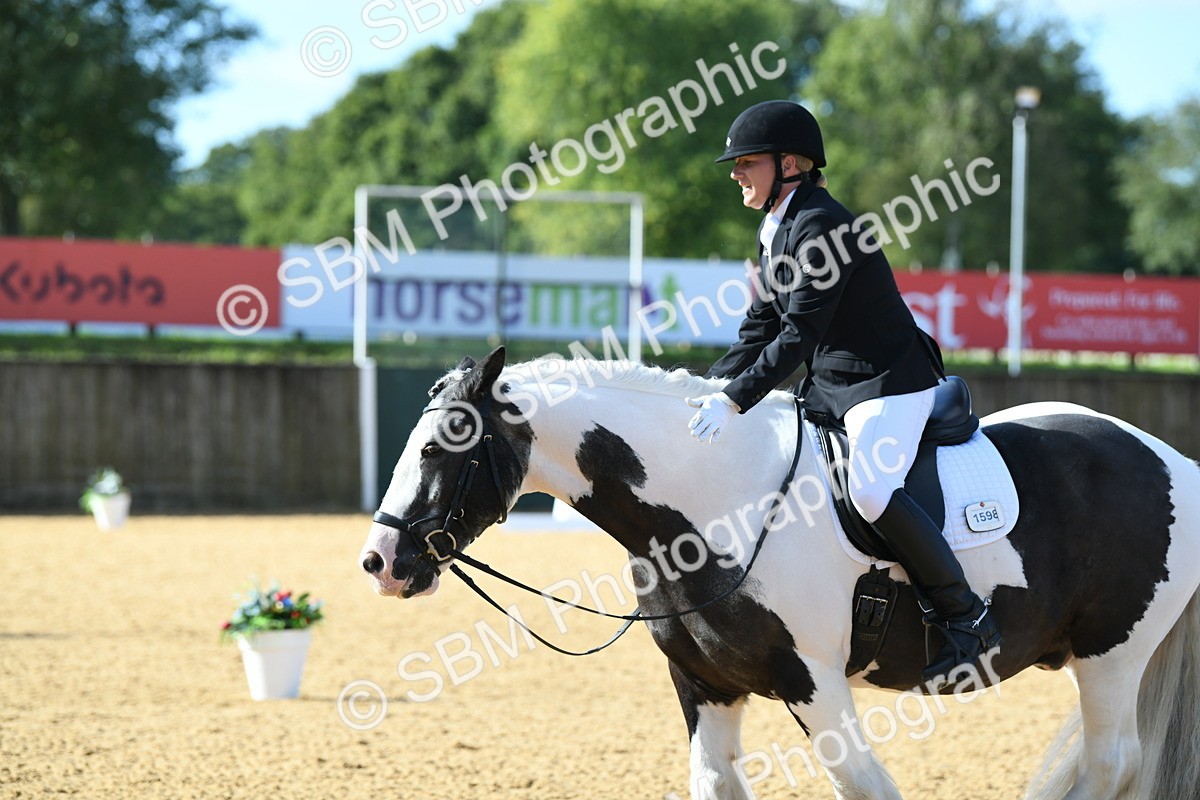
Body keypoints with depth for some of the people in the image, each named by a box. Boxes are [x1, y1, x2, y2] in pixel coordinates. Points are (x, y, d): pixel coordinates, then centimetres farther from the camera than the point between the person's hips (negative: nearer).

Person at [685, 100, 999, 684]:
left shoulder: (818, 225, -19)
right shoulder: (777, 231, 12)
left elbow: (800, 334, -25)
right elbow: (759, 332, 15)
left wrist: (734, 401, -30)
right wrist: (704, 391, 4)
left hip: (889, 383, -11)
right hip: (828, 385, 11)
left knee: (871, 490, -28)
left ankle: (965, 615, -17)